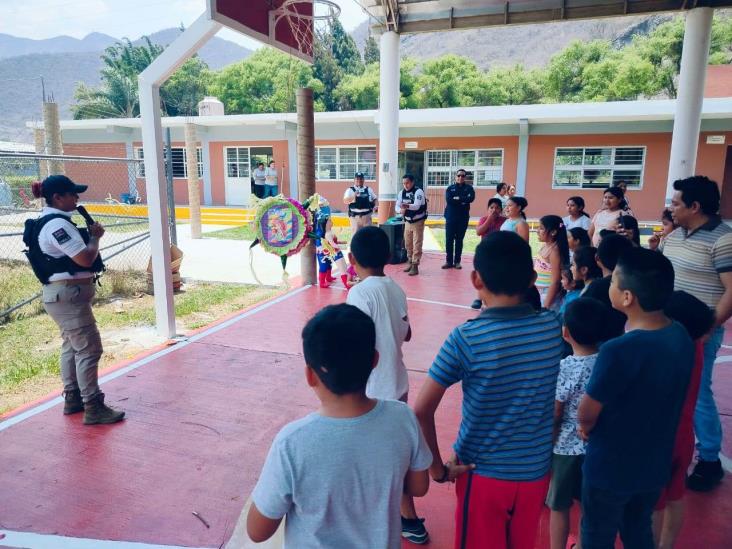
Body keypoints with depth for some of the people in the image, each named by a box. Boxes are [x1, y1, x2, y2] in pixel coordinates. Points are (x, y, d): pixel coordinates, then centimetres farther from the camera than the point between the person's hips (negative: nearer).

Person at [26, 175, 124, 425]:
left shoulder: (50, 221, 13)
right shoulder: (57, 224, -20)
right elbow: (85, 259, -23)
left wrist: (87, 234, 4)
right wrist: (95, 236, -7)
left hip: (63, 293, 11)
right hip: (69, 294, -11)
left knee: (72, 346, 18)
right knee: (89, 349, -7)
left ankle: (73, 398, 30)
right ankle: (93, 408, -2)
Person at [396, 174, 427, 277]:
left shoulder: (418, 192, -18)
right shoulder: (401, 193, 1)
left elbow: (417, 206, -33)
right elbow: (397, 205, -3)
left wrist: (407, 206, -52)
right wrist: (401, 210, -27)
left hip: (418, 222, -6)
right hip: (407, 222, 6)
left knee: (417, 245, -5)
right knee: (408, 244, 12)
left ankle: (415, 266, -3)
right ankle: (410, 263, 26)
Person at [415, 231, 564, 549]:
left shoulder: (466, 338, -22)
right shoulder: (553, 327, -12)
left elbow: (422, 412, -20)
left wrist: (438, 469, -10)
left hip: (482, 474, -3)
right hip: (536, 471, 4)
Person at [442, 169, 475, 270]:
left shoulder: (469, 188, 6)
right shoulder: (450, 188, 6)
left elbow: (471, 198, -13)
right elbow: (448, 200, -11)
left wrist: (457, 198, -12)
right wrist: (463, 200, -12)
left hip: (463, 218, 0)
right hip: (450, 217, 0)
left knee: (459, 240, 5)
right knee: (449, 240, 0)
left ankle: (457, 261, 12)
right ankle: (449, 261, 7)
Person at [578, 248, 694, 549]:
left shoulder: (619, 350, -33)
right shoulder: (681, 335, -9)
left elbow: (585, 415, -19)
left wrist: (587, 425, 3)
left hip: (610, 468, -6)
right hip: (655, 464, 6)